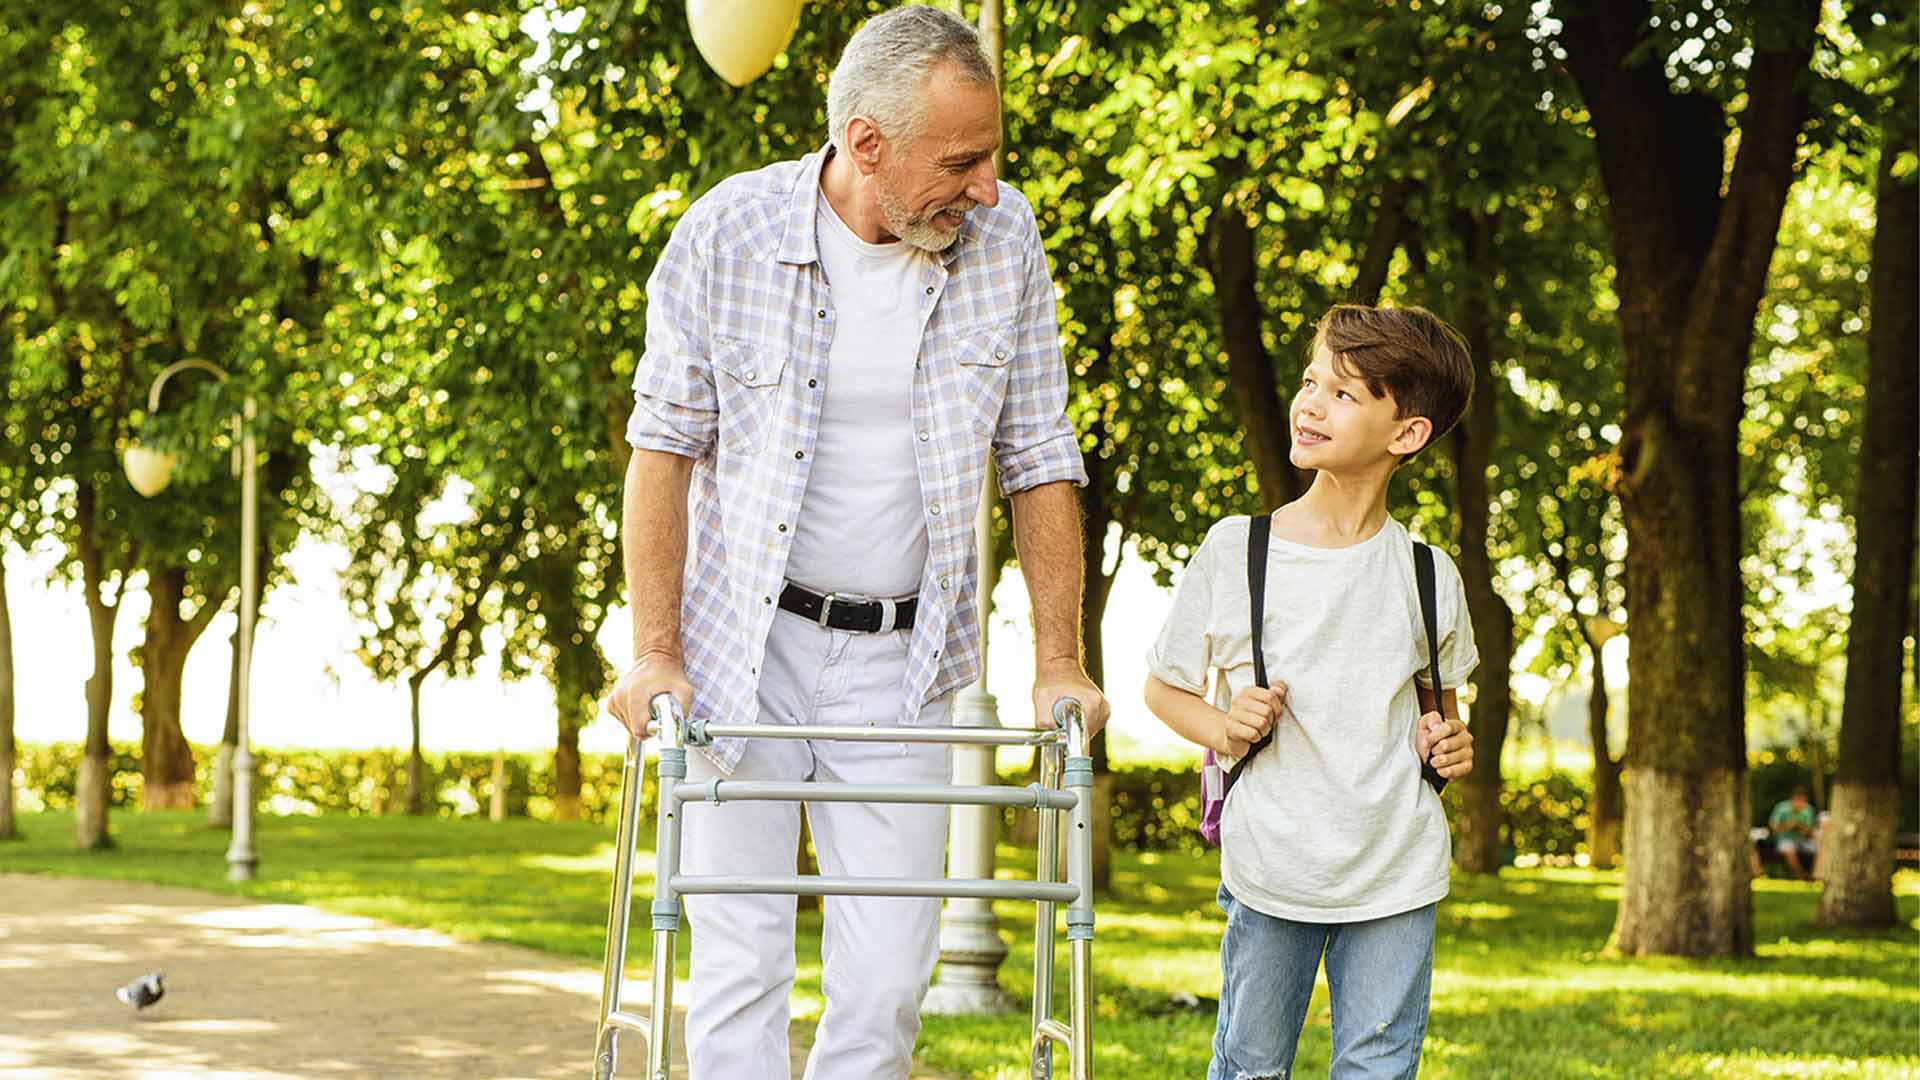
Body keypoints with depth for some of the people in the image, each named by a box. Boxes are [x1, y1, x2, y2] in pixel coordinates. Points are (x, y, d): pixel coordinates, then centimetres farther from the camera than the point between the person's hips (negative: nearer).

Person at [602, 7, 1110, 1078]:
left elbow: (1039, 462, 5)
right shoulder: (730, 232, -10)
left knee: (889, 983, -1)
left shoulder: (1004, 240, -3)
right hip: (742, 647, -2)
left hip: (902, 662, 2)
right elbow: (667, 445, -2)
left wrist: (1059, 663, 0)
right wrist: (655, 653, -7)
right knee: (739, 967, -2)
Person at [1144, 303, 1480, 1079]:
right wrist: (1222, 729, -13)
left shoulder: (1429, 576, 2)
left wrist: (1446, 739, -1)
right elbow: (1163, 686, 7)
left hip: (1397, 875, 1)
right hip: (1269, 869, -1)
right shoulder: (1234, 550, -4)